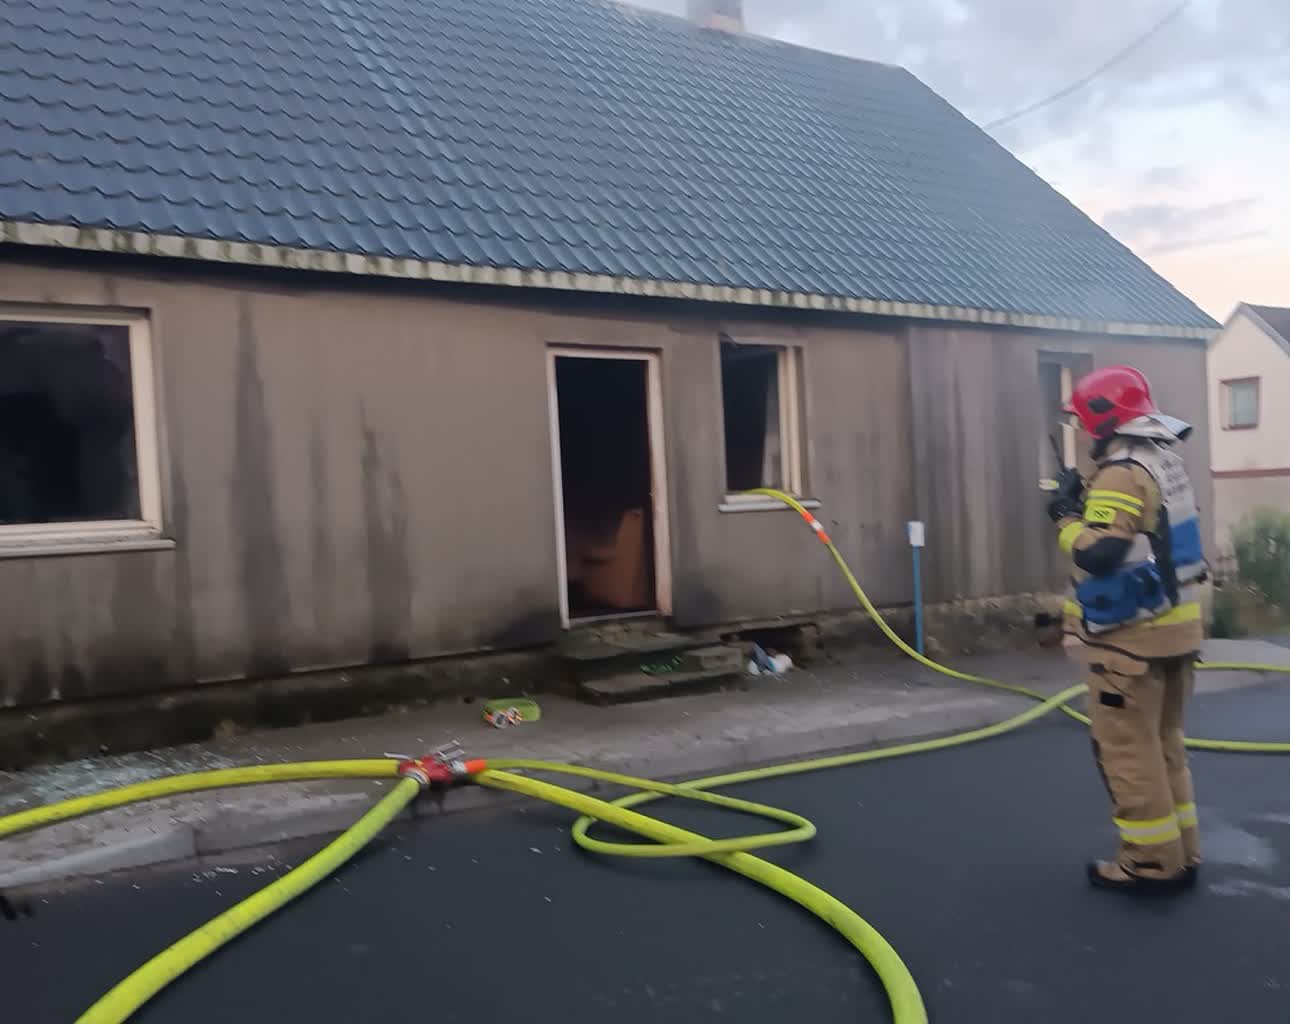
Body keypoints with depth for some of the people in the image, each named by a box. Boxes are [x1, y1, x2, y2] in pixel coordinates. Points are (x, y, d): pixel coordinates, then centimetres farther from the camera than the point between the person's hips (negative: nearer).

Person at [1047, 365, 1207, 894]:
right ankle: (1180, 853, 26)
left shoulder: (1124, 473, -20)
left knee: (1128, 748, 1)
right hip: (1174, 624, 9)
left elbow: (1097, 554, -27)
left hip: (1132, 633, -9)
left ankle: (1152, 862, 8)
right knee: (1163, 742, 18)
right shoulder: (1165, 461, 10)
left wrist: (1066, 516, -10)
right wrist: (1088, 506, 8)